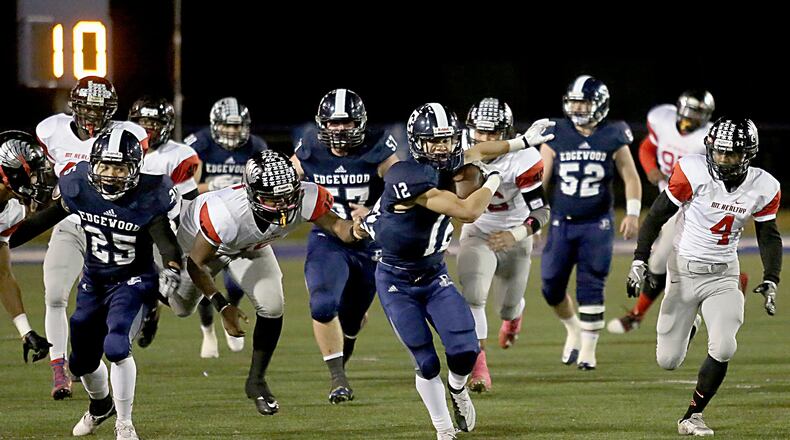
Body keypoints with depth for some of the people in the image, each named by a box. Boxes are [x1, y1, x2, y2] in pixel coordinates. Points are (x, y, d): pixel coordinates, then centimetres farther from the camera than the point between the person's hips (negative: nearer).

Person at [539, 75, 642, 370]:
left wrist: (632, 213, -5)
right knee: (552, 287, 3)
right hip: (561, 223, 2)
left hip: (597, 225, -2)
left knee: (591, 289, -6)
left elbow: (631, 179, 4)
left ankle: (588, 349, 4)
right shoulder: (556, 136, 0)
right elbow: (541, 178, 5)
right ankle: (573, 329, 30)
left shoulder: (612, 138, -3)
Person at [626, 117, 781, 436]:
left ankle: (692, 416, 2)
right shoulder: (693, 173, -18)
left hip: (723, 276, 2)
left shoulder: (763, 188, -7)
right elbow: (658, 214, -8)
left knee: (723, 349, -19)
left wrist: (771, 280, -4)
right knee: (668, 361, 1)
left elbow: (769, 236, 7)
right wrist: (639, 260, -10)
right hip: (684, 271, -2)